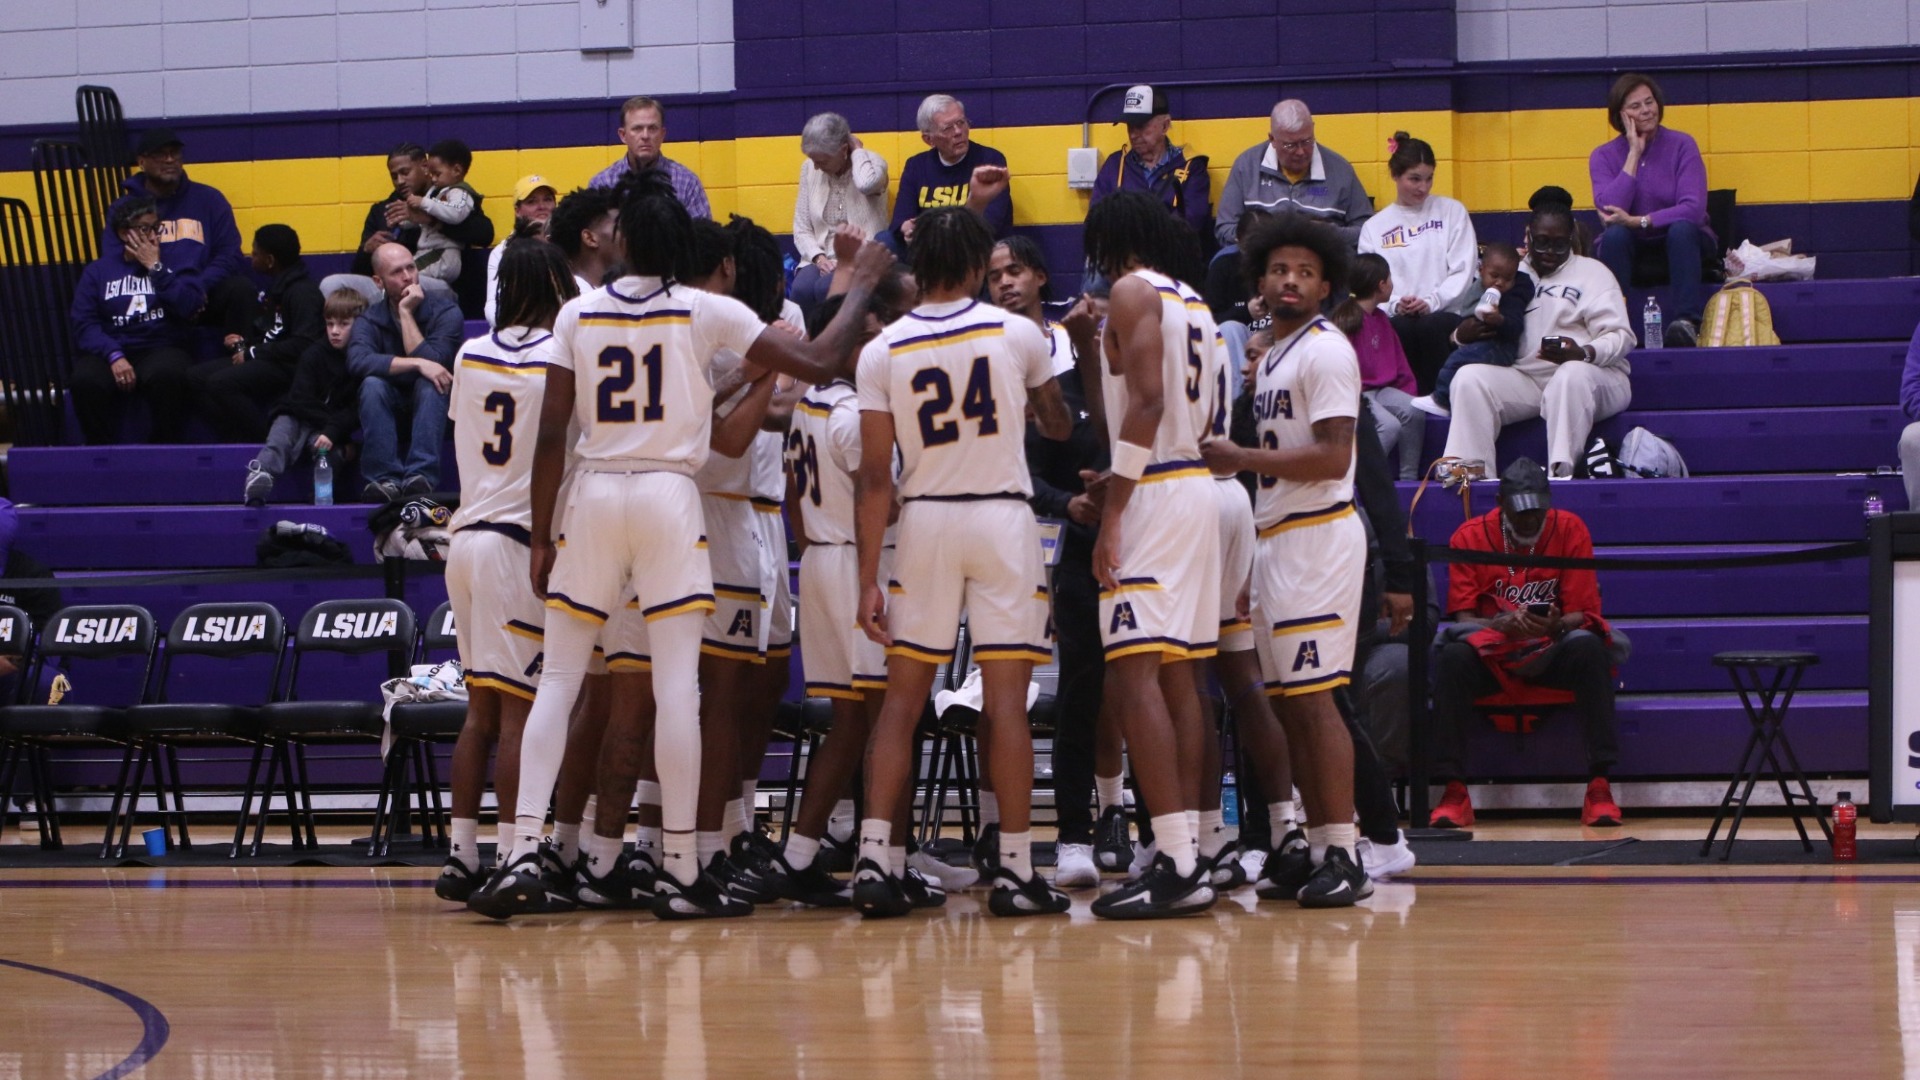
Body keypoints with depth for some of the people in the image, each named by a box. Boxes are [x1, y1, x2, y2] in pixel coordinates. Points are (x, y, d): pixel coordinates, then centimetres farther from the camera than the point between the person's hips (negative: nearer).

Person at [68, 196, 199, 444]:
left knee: (169, 376, -37)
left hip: (161, 348, -1)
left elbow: (189, 307, -5)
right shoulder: (98, 271, 14)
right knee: (85, 381, -34)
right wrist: (114, 356, -17)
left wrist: (155, 267, -4)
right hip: (109, 351, 1)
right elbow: (84, 324, 1)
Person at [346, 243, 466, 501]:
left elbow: (431, 361, -26)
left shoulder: (444, 310, -12)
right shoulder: (371, 320, -8)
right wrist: (417, 364, -37)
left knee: (428, 384, -34)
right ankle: (386, 478, -36)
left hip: (434, 404, -1)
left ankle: (422, 476, -44)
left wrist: (406, 312, -23)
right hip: (392, 408, 1)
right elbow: (357, 361, -29)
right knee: (372, 384, -30)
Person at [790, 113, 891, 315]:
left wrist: (857, 150, -13)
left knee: (826, 288, -34)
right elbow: (802, 229, 9)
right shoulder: (810, 169, 8)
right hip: (821, 258, 4)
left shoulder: (872, 163, -4)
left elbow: (867, 183, -32)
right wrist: (818, 257, -11)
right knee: (802, 289, -31)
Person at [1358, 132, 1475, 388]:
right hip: (1396, 318, 0)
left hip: (1444, 313, 0)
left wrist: (1432, 301, -10)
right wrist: (1394, 304, -14)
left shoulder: (1452, 212, 15)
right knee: (1400, 328, -35)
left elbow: (1463, 271, 6)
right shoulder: (1374, 227, 18)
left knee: (1431, 326, -35)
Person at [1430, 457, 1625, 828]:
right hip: (1492, 656, 0)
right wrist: (1502, 626, -29)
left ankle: (1599, 787, -33)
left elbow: (1581, 614, -5)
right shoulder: (1470, 536, -2)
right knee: (1453, 657, -32)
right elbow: (1463, 619, -7)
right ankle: (1454, 793, -31)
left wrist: (1556, 626, -29)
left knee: (1588, 647, -33)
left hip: (1552, 653, 0)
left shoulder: (1570, 529, -2)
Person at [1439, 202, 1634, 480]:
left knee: (1572, 376, -38)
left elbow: (1620, 337, -3)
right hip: (1523, 381, 4)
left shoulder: (1592, 273, 8)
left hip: (1589, 374, -4)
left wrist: (1583, 353, -24)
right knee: (1469, 378, -21)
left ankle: (1561, 472, -47)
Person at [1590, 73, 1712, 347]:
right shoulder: (1604, 156, -1)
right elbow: (1609, 211, -19)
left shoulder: (1681, 145, -6)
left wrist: (1638, 221, -27)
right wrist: (1634, 154, -17)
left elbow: (1694, 209, -19)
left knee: (1681, 228, -34)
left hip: (1681, 246, -1)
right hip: (1630, 252, 1)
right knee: (1615, 234, -31)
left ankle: (1687, 321, -42)